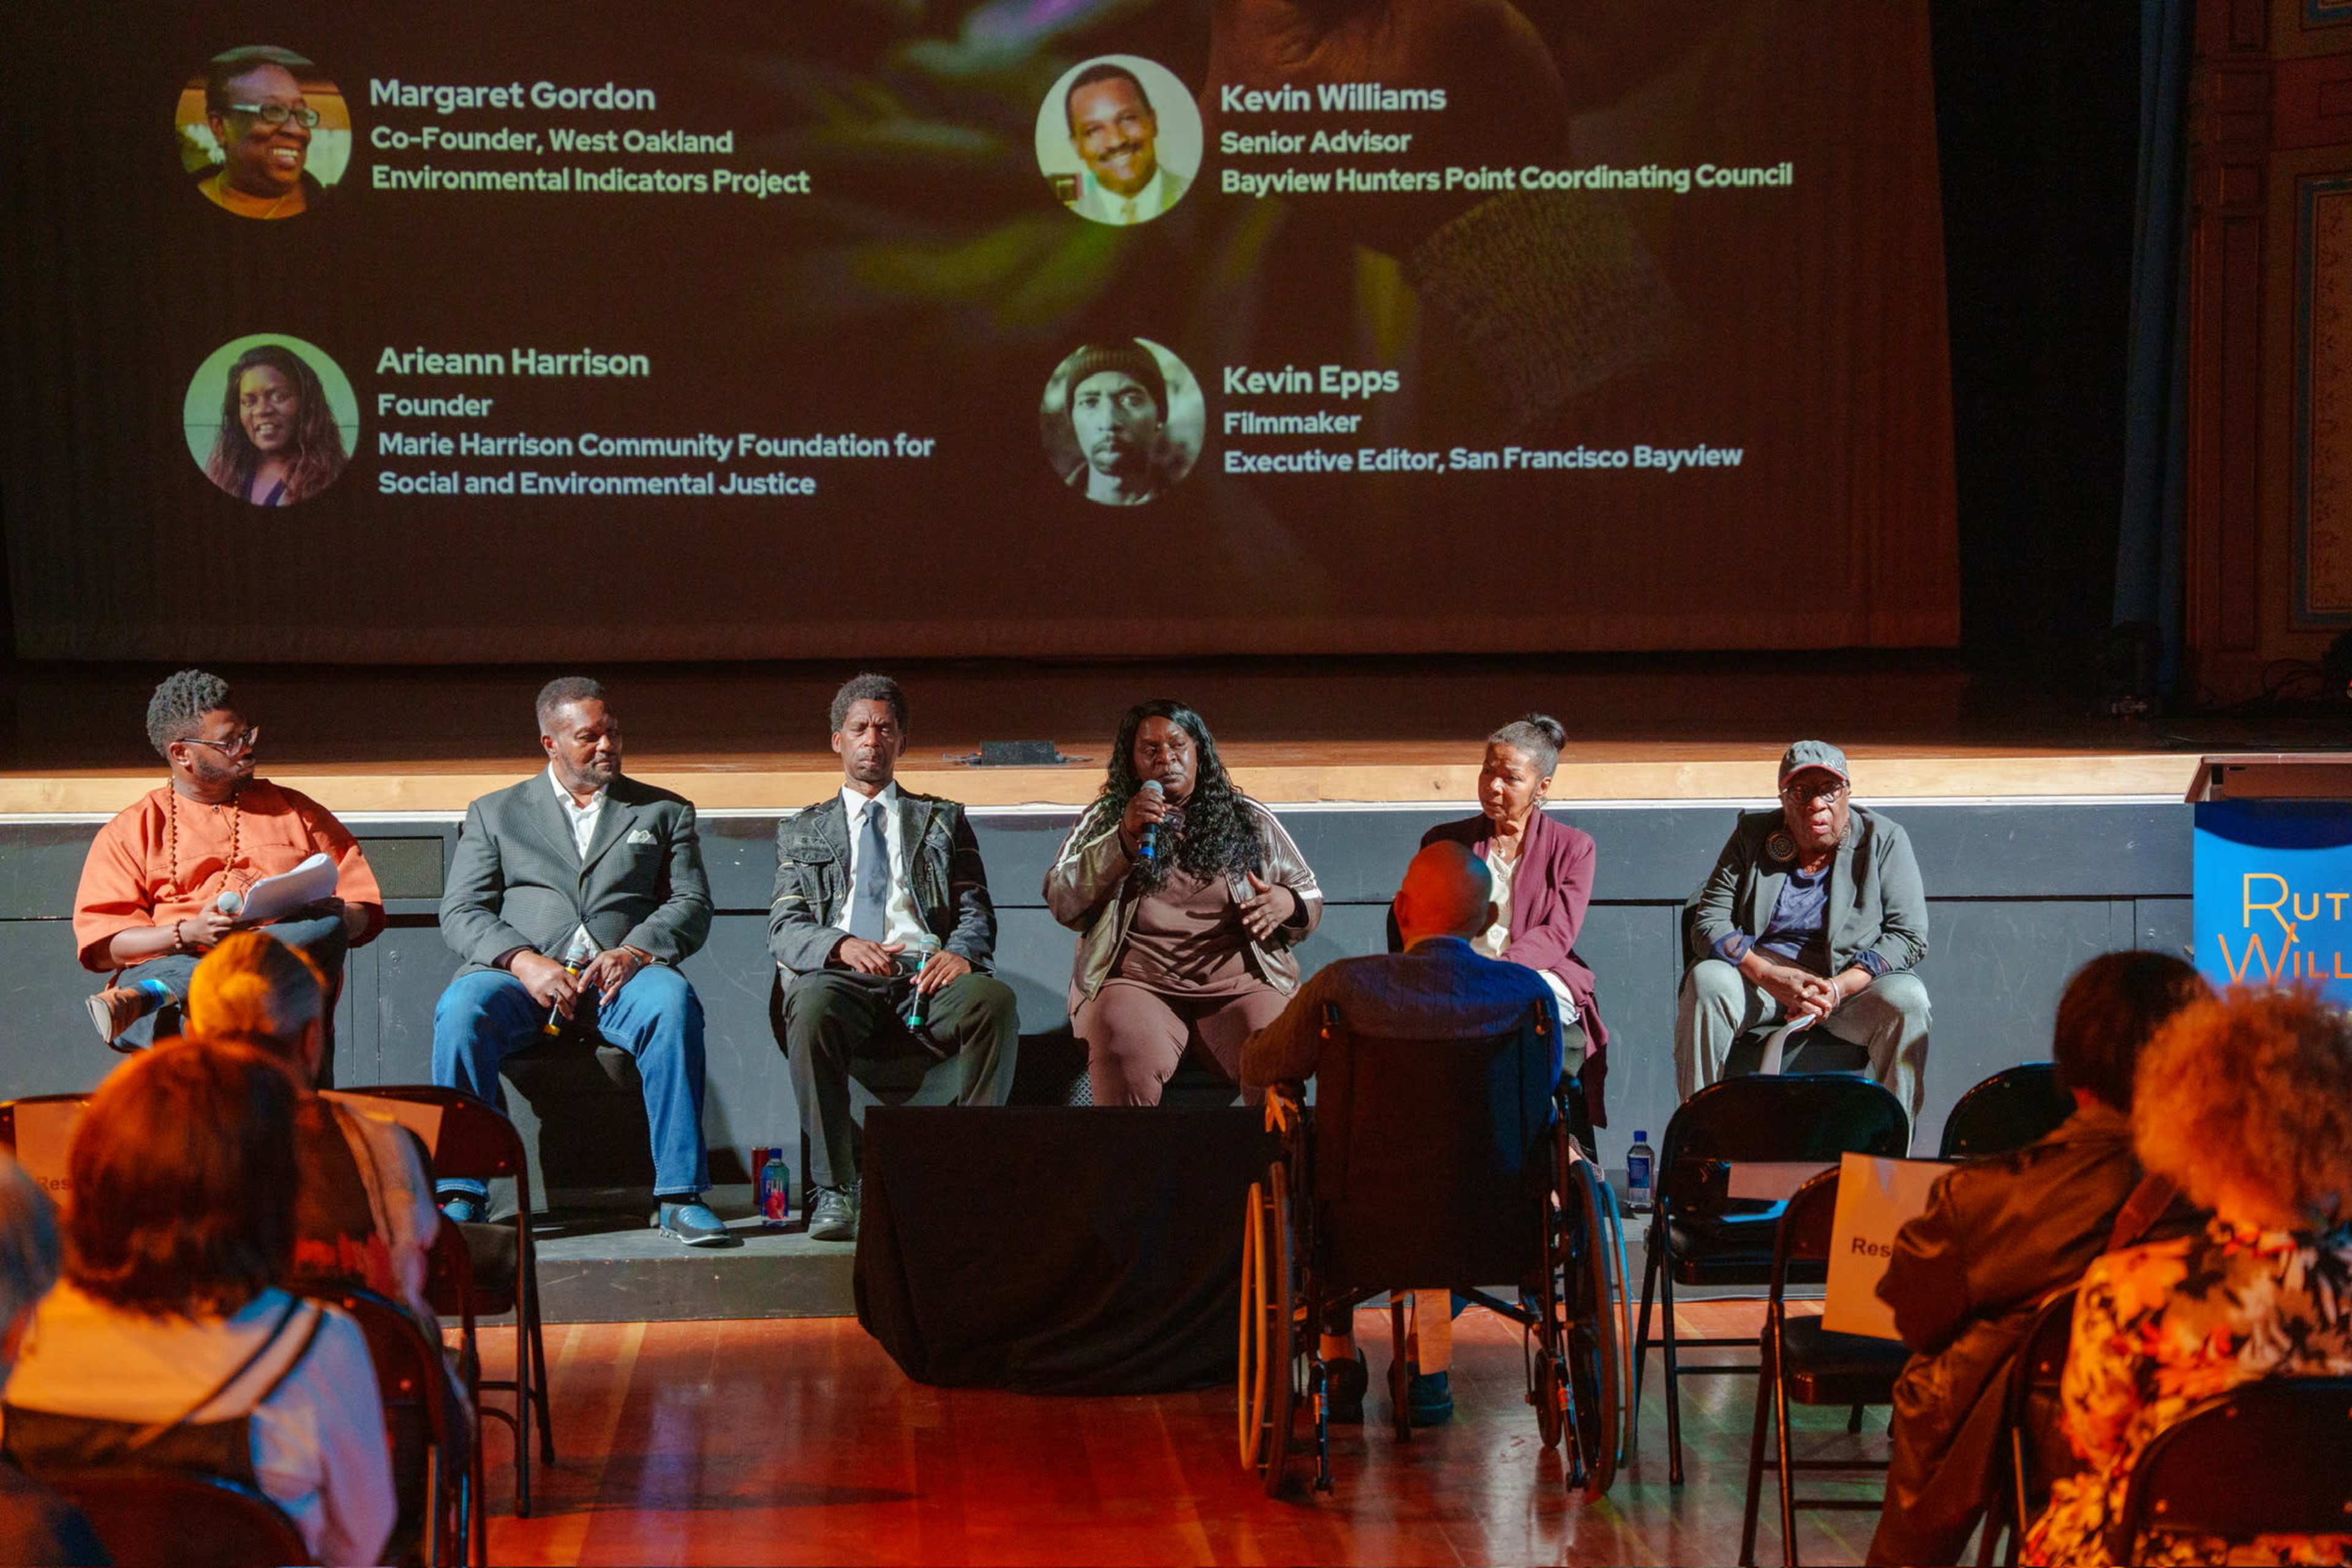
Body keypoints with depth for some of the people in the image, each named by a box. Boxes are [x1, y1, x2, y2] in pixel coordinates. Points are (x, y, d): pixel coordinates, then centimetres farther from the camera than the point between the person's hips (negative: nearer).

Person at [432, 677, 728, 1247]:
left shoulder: (665, 812, 21)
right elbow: (460, 914, 8)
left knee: (673, 1002, -35)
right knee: (461, 1008, -33)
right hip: (522, 976, 0)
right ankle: (459, 1195, -27)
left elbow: (692, 906, 10)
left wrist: (636, 950, -12)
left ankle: (680, 1197, -32)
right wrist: (524, 961, -12)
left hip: (621, 974, 0)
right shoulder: (494, 813, 19)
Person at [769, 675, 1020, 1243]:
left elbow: (977, 914, 14)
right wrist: (841, 946, -14)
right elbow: (783, 927, 10)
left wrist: (961, 953, -12)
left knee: (994, 998, -34)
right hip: (840, 978, -1)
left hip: (925, 981, 1)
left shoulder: (944, 821, 25)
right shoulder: (802, 830, 23)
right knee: (812, 1005, -38)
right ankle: (832, 1191, -34)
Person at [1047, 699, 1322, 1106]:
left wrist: (1288, 904, -2)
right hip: (1137, 981, -1)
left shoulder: (1249, 819, 19)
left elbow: (1310, 896, 23)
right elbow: (1062, 902, 4)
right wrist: (1123, 839, -7)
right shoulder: (1105, 819, 17)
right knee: (1124, 1056, -36)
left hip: (1237, 982, 1)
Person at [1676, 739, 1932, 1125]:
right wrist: (1770, 976, -21)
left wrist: (1839, 988, -22)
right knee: (1706, 981, -29)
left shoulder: (1884, 840, 0)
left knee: (1906, 1000, -31)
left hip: (1854, 981, -1)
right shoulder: (1753, 833, 3)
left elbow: (1909, 936, -7)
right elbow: (1709, 922, -4)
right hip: (1761, 968, 1)